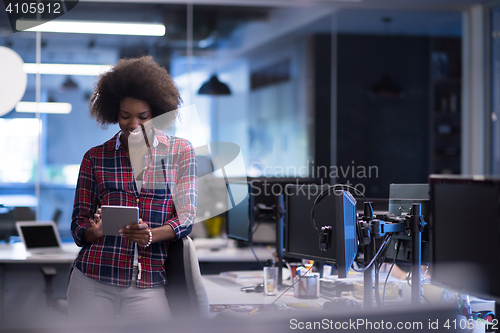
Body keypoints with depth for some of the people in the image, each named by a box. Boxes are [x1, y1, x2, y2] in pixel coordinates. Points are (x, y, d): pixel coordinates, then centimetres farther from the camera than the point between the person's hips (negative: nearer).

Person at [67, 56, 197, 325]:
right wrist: (94, 231, -13)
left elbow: (186, 216, 0)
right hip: (93, 282, 1)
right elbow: (79, 222, 11)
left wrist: (150, 235, -20)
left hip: (151, 286, -1)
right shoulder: (95, 158, 10)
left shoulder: (180, 152, 8)